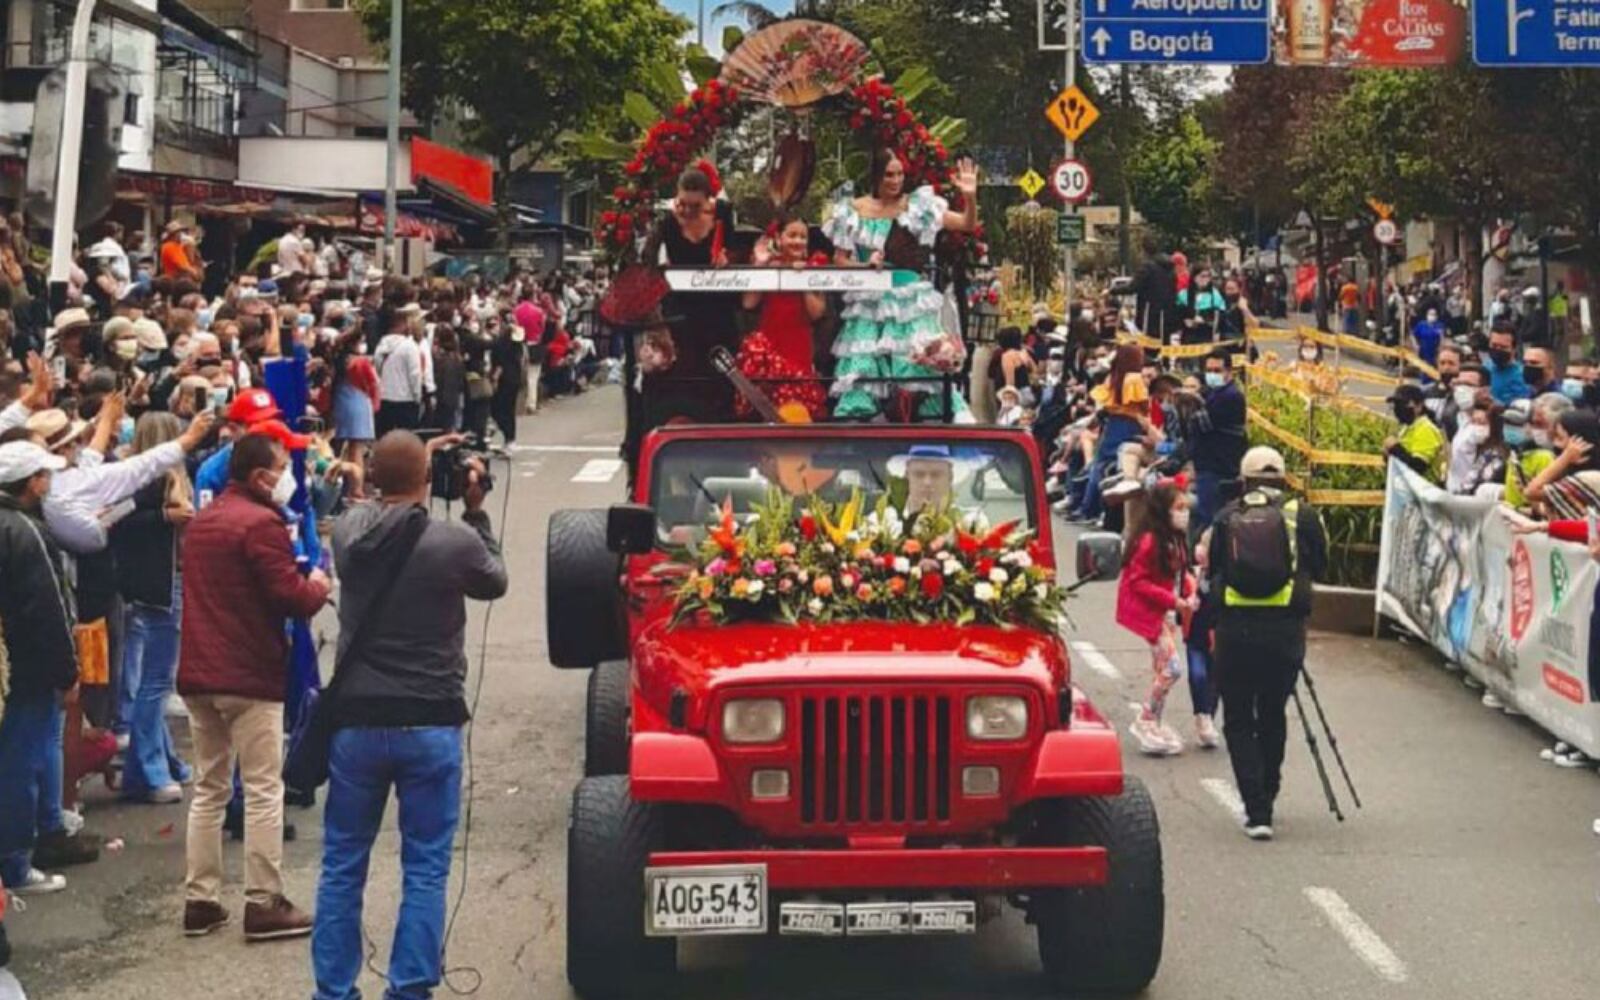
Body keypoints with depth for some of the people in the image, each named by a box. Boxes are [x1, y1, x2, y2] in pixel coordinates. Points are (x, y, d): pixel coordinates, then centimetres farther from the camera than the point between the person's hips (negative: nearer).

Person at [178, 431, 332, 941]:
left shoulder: (202, 520, 15)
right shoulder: (261, 523, -14)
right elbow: (290, 596, -20)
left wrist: (302, 587, 16)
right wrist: (317, 588, 3)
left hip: (199, 674, 8)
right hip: (249, 676, -8)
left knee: (209, 789, 14)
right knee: (263, 792, -2)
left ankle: (200, 900, 15)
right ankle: (264, 904, 0)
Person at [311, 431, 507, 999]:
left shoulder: (348, 530, -3)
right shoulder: (456, 542, -13)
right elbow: (495, 582, 8)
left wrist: (411, 465, 20)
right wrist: (475, 511, 14)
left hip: (357, 721, 3)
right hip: (430, 725, -3)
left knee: (342, 866, 13)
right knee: (425, 871, 6)